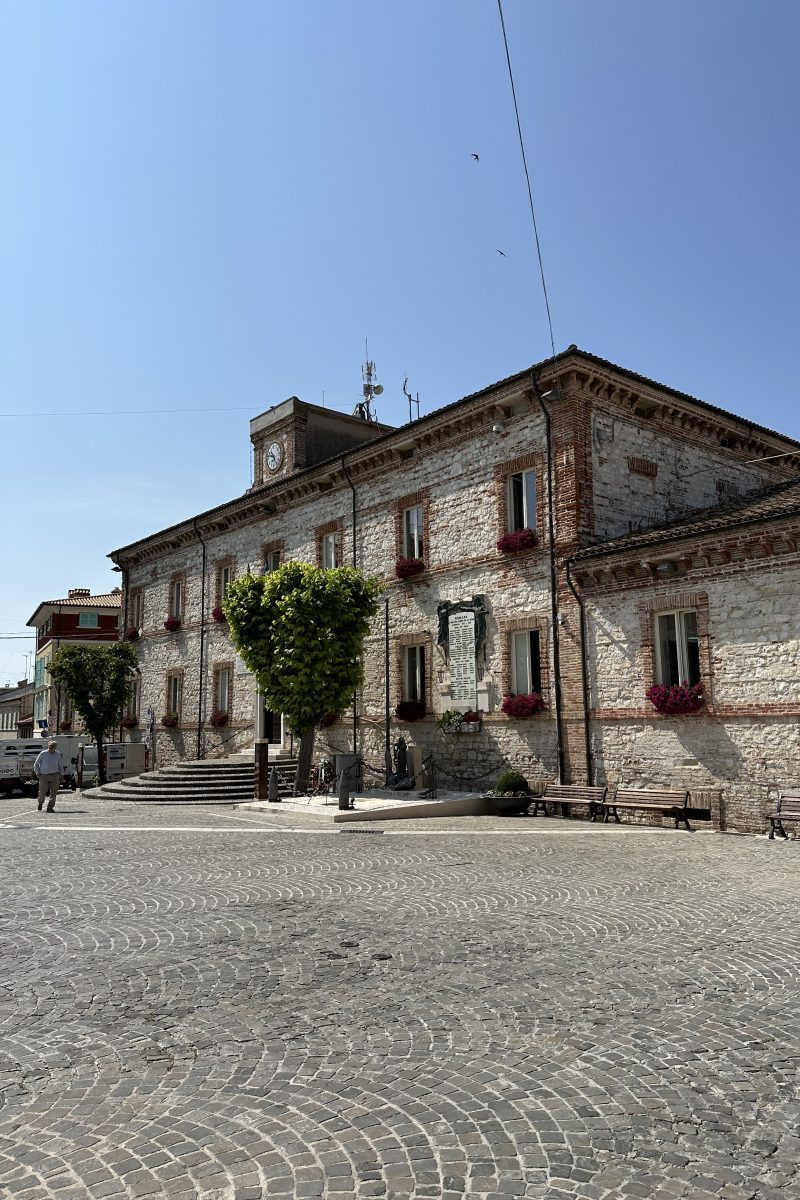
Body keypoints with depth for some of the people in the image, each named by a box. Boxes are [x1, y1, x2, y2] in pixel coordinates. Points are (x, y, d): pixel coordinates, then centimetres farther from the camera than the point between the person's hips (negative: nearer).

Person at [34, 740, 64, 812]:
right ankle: (40, 803, 31)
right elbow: (36, 764, 7)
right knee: (42, 791, 0)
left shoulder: (58, 755, 8)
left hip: (55, 776, 2)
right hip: (44, 776, -2)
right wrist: (37, 773, -3)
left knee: (53, 792, -6)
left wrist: (62, 775, 11)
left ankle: (50, 807, -2)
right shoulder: (43, 754, 0)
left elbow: (61, 766, 17)